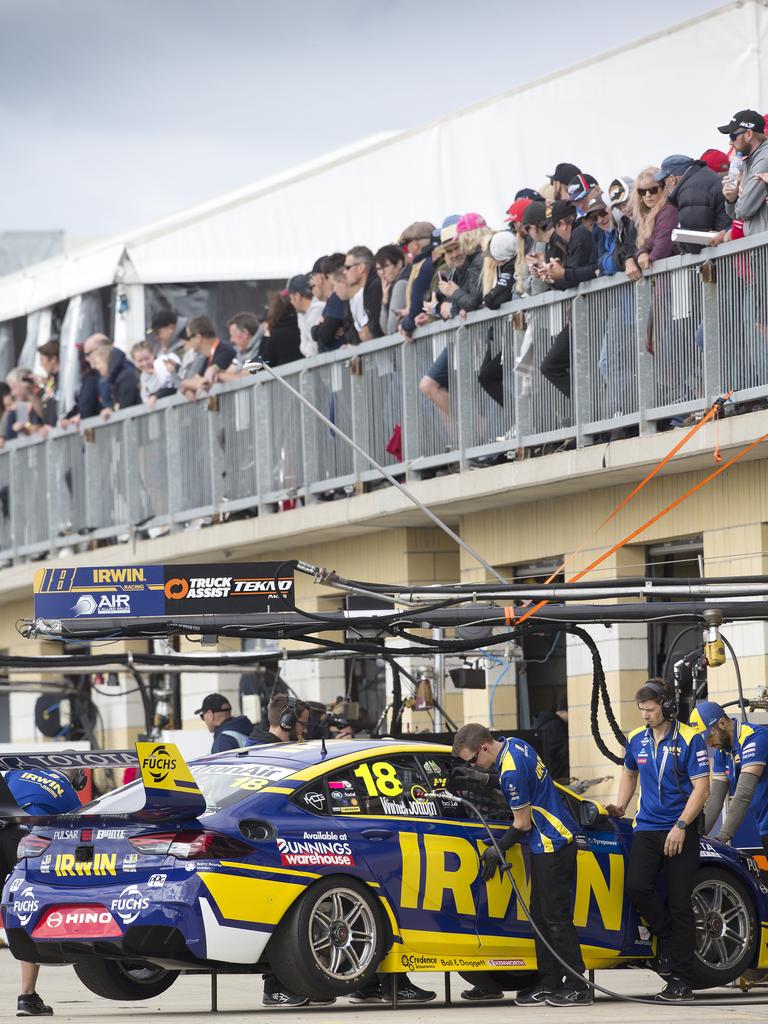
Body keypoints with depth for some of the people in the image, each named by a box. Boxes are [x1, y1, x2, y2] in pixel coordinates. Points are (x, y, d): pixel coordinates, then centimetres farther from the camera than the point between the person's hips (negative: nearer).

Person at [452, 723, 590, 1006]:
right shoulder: (514, 745, 8)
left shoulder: (512, 772, -23)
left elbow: (523, 824, -14)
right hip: (548, 842, 10)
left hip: (552, 844, -10)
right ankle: (549, 983, 13)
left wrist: (497, 850, 1)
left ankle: (578, 987, -6)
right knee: (541, 915, 11)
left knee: (556, 917, -8)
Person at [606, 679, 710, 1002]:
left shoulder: (689, 739, -7)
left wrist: (681, 826, -17)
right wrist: (620, 807, 13)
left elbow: (701, 787, -10)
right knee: (636, 886, -18)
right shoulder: (637, 740, 10)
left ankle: (679, 981, 0)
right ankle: (667, 936, 10)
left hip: (681, 831, -4)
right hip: (647, 828, 5)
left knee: (680, 903, -3)